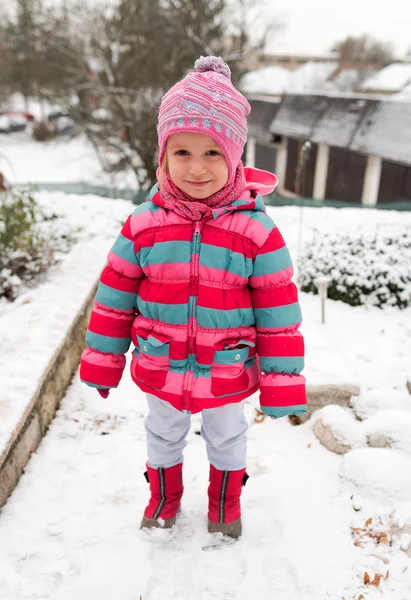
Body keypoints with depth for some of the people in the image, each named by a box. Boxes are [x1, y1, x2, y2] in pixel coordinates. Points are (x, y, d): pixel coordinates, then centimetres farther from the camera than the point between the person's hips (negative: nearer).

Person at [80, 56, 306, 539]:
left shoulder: (257, 230, -20)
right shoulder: (143, 224, -15)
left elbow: (279, 313, -14)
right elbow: (115, 296, -4)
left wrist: (282, 384, -12)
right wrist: (102, 362, 1)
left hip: (228, 374, -1)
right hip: (160, 370, 2)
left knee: (226, 436, 26)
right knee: (163, 435, 27)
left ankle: (225, 499, 55)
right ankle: (164, 495, 56)